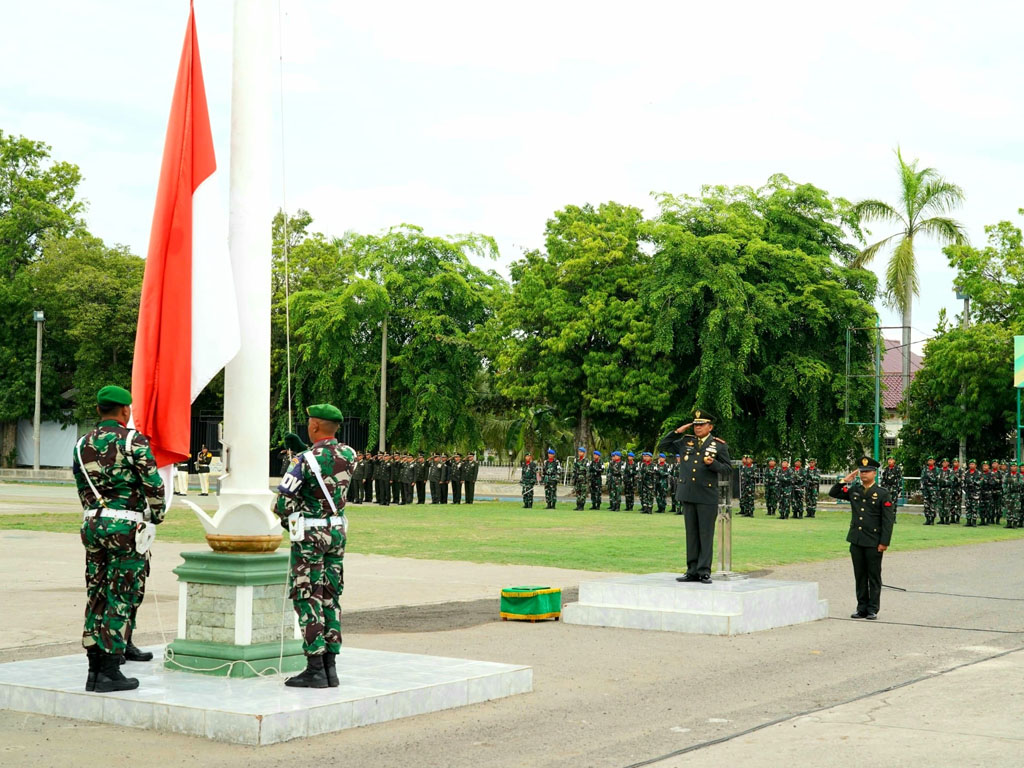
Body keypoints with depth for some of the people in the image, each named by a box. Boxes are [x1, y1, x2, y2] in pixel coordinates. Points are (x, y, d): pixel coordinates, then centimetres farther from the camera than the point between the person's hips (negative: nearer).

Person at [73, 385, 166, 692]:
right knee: (121, 598, -2)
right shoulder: (132, 440, -9)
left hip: (93, 524, 6)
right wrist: (157, 514, 7)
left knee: (96, 596, 10)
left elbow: (82, 489, 14)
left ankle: (94, 670, 13)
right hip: (126, 526, -6)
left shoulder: (83, 444, 10)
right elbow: (154, 485, -10)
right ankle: (110, 672, -1)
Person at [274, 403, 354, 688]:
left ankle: (315, 669, -4)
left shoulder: (309, 459, -16)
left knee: (307, 598, -2)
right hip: (338, 531, 7)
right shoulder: (348, 455, 2)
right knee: (330, 597, 11)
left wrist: (290, 523, 6)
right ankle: (330, 667, 13)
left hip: (310, 535, -6)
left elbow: (283, 501, -12)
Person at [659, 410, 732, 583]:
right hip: (688, 494, 4)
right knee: (691, 534, 9)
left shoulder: (719, 445, 1)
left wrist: (713, 463, -18)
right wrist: (677, 431, 5)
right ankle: (692, 571, 13)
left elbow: (728, 470, 0)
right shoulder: (686, 442, 11)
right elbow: (662, 445, 18)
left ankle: (704, 571, 2)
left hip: (707, 496, -4)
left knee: (706, 534, -2)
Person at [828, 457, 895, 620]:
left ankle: (873, 609, 9)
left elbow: (888, 520, -7)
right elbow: (833, 493, 14)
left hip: (874, 543, -4)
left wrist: (884, 542, -13)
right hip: (856, 541, 5)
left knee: (874, 576, 3)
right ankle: (862, 607, 17)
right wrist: (845, 480, 1)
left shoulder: (883, 494, -5)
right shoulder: (853, 490, 9)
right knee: (860, 576, 10)